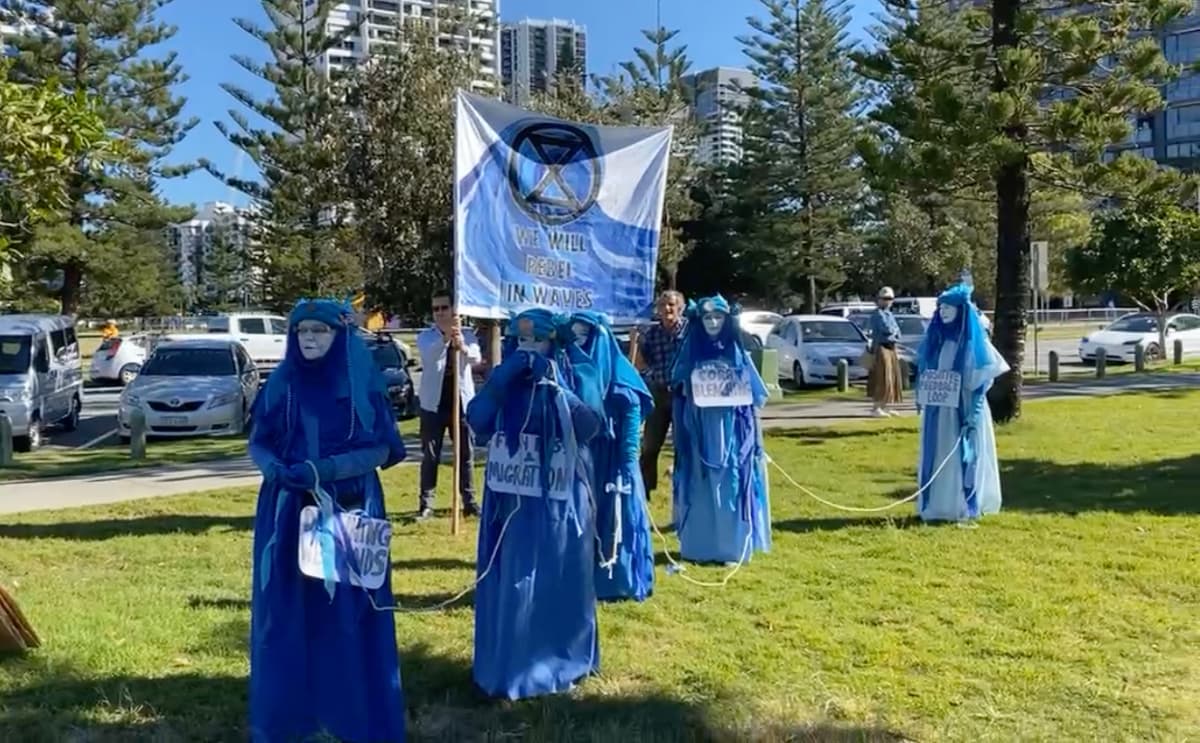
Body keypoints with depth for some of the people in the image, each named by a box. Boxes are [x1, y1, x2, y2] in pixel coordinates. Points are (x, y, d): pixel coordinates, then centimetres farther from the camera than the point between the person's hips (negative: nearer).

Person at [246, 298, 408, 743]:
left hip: (349, 511, -2)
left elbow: (381, 449, -7)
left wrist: (322, 469, -19)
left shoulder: (362, 383, -4)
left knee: (350, 615, 0)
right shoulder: (282, 382, 5)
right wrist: (275, 470, -16)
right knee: (284, 614, 6)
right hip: (287, 513, 3)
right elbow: (258, 443, 7)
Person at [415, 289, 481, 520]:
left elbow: (476, 358, -17)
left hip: (462, 401, 1)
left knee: (466, 454, 7)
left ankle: (469, 501, 15)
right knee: (430, 455, 2)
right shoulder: (426, 336, 0)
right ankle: (426, 502, 6)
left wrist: (463, 346, -40)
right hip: (433, 403, -1)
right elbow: (429, 354, -23)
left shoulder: (468, 334, 3)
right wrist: (446, 336, -43)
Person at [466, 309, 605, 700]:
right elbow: (476, 421, -11)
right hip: (508, 499, 3)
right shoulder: (503, 382, 5)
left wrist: (555, 388, -26)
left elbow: (589, 428, -19)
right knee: (507, 583, 7)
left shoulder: (570, 381, -3)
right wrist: (502, 378, -19)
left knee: (555, 581, 4)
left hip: (556, 501, -3)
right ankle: (508, 662, 22)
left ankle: (558, 659, 21)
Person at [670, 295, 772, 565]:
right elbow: (678, 388, 8)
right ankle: (698, 547, 10)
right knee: (700, 488, 2)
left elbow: (752, 393, 7)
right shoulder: (691, 351, 6)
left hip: (730, 430, 0)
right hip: (699, 430, 0)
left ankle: (732, 547, 6)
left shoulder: (737, 353, 5)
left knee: (730, 486, -1)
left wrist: (733, 390, -9)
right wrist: (686, 390, -9)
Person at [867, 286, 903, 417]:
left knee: (891, 379, 11)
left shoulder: (890, 314, 20)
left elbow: (898, 334, 15)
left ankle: (885, 407, 17)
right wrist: (895, 330, -3)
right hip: (881, 348, -9)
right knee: (881, 379, -13)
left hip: (891, 349, 9)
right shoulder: (878, 314, -9)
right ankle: (875, 408, -13)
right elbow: (887, 328, -22)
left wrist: (892, 331, -4)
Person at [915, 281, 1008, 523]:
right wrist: (921, 397, 10)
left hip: (963, 410, -5)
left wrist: (974, 413, -16)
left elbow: (983, 380, -10)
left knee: (964, 456, 2)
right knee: (936, 457, 8)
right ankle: (935, 506, 15)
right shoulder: (935, 337, 8)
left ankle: (965, 506, 10)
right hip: (937, 411, 5)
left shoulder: (974, 340, -8)